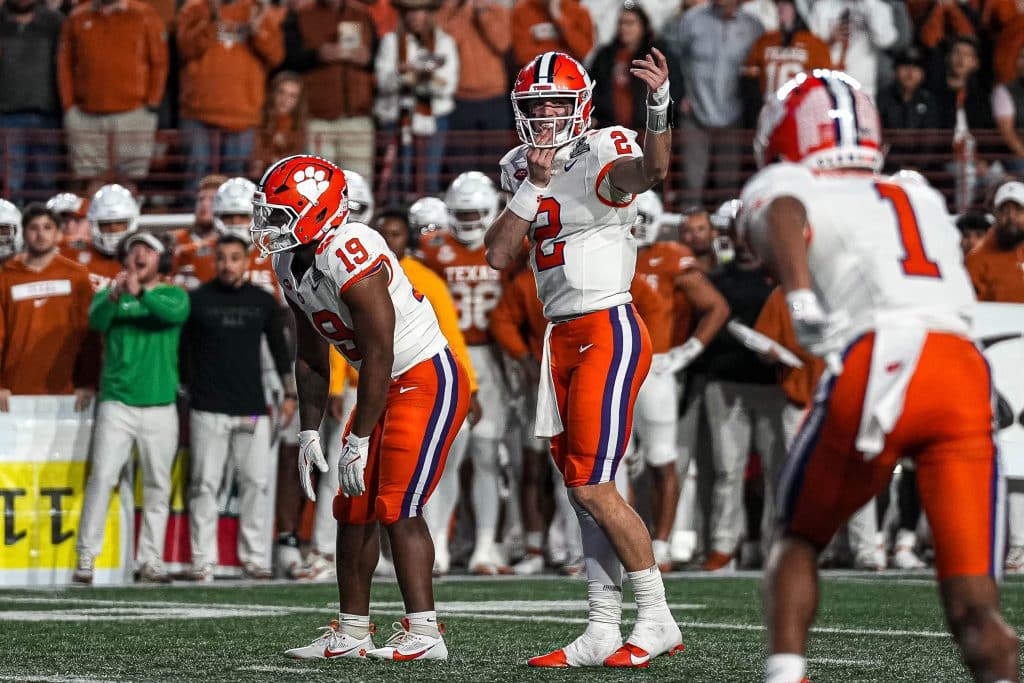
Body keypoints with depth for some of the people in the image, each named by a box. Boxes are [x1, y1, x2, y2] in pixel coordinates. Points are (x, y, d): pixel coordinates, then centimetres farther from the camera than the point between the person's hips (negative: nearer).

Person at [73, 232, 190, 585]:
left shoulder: (173, 294, 8)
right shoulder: (109, 294, 9)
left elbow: (175, 312, -16)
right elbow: (96, 320, -14)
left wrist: (141, 293, -34)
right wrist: (114, 296, -35)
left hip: (160, 406, 1)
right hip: (117, 403, -1)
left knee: (158, 486, 3)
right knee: (102, 478, -9)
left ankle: (151, 560, 9)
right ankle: (86, 557, -8)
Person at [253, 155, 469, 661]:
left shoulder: (352, 259, -27)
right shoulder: (290, 264, 3)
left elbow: (378, 358, -25)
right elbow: (311, 358, 12)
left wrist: (359, 440, -21)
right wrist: (309, 433, 7)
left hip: (429, 381, -9)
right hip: (388, 388, 9)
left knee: (396, 506, -14)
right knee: (354, 508, 10)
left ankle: (424, 634, -11)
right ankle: (351, 632, 18)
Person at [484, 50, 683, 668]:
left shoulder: (603, 154, -10)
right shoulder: (522, 171, 13)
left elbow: (651, 170, -33)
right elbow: (499, 256, 4)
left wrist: (660, 106, -51)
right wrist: (534, 185, -6)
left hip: (608, 332, -8)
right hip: (562, 337, 8)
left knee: (592, 487, -10)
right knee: (585, 492, 7)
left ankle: (658, 620, 0)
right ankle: (604, 630, 11)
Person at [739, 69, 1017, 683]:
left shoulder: (784, 189, 18)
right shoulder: (921, 199, 33)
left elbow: (782, 215, -4)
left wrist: (801, 298, -19)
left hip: (876, 366, -3)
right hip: (967, 377, 3)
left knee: (800, 541, 22)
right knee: (974, 605, 1)